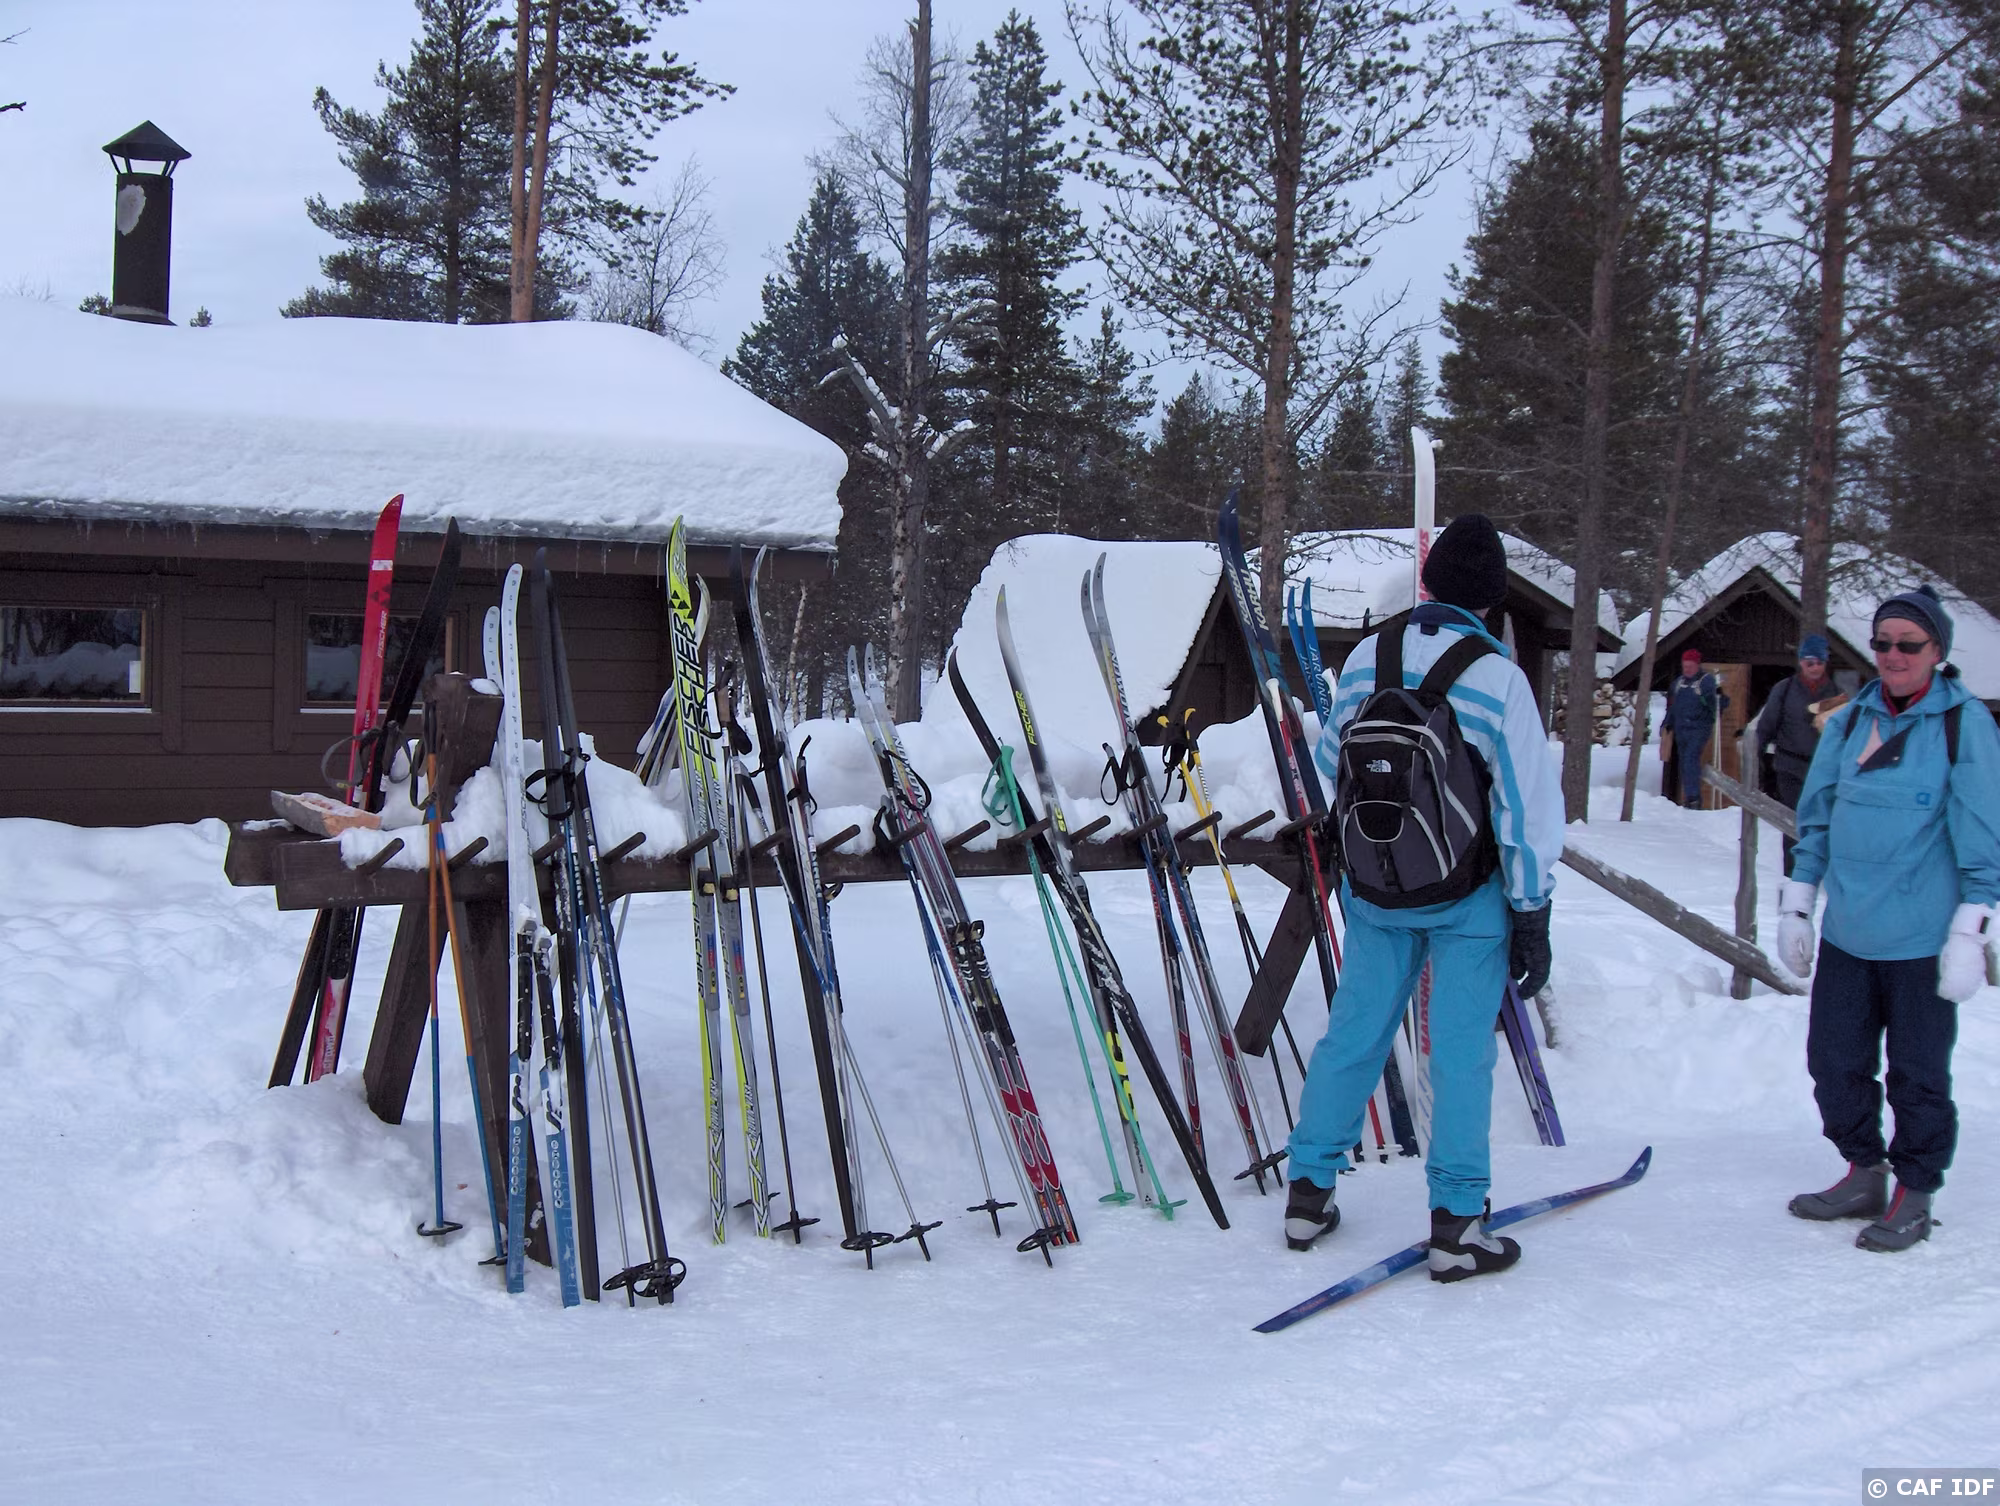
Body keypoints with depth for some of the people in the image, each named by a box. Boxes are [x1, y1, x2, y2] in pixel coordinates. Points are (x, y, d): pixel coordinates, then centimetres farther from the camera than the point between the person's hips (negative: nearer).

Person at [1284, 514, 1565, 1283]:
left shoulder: (1367, 656, -3)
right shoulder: (1499, 676, -15)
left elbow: (1330, 761, 13)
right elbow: (1528, 807, -13)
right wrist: (1531, 916, -5)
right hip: (1469, 899, -4)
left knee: (1351, 1032, 14)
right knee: (1461, 1053, 4)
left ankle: (1309, 1191, 22)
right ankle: (1455, 1224, 9)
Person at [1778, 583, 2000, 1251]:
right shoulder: (1849, 721, 8)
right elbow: (1816, 818, 15)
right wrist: (1795, 906, 13)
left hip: (1921, 939, -5)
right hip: (1847, 933, 5)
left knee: (1917, 1073, 5)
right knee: (1835, 1060, 11)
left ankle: (1914, 1195, 21)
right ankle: (1864, 1174, 29)